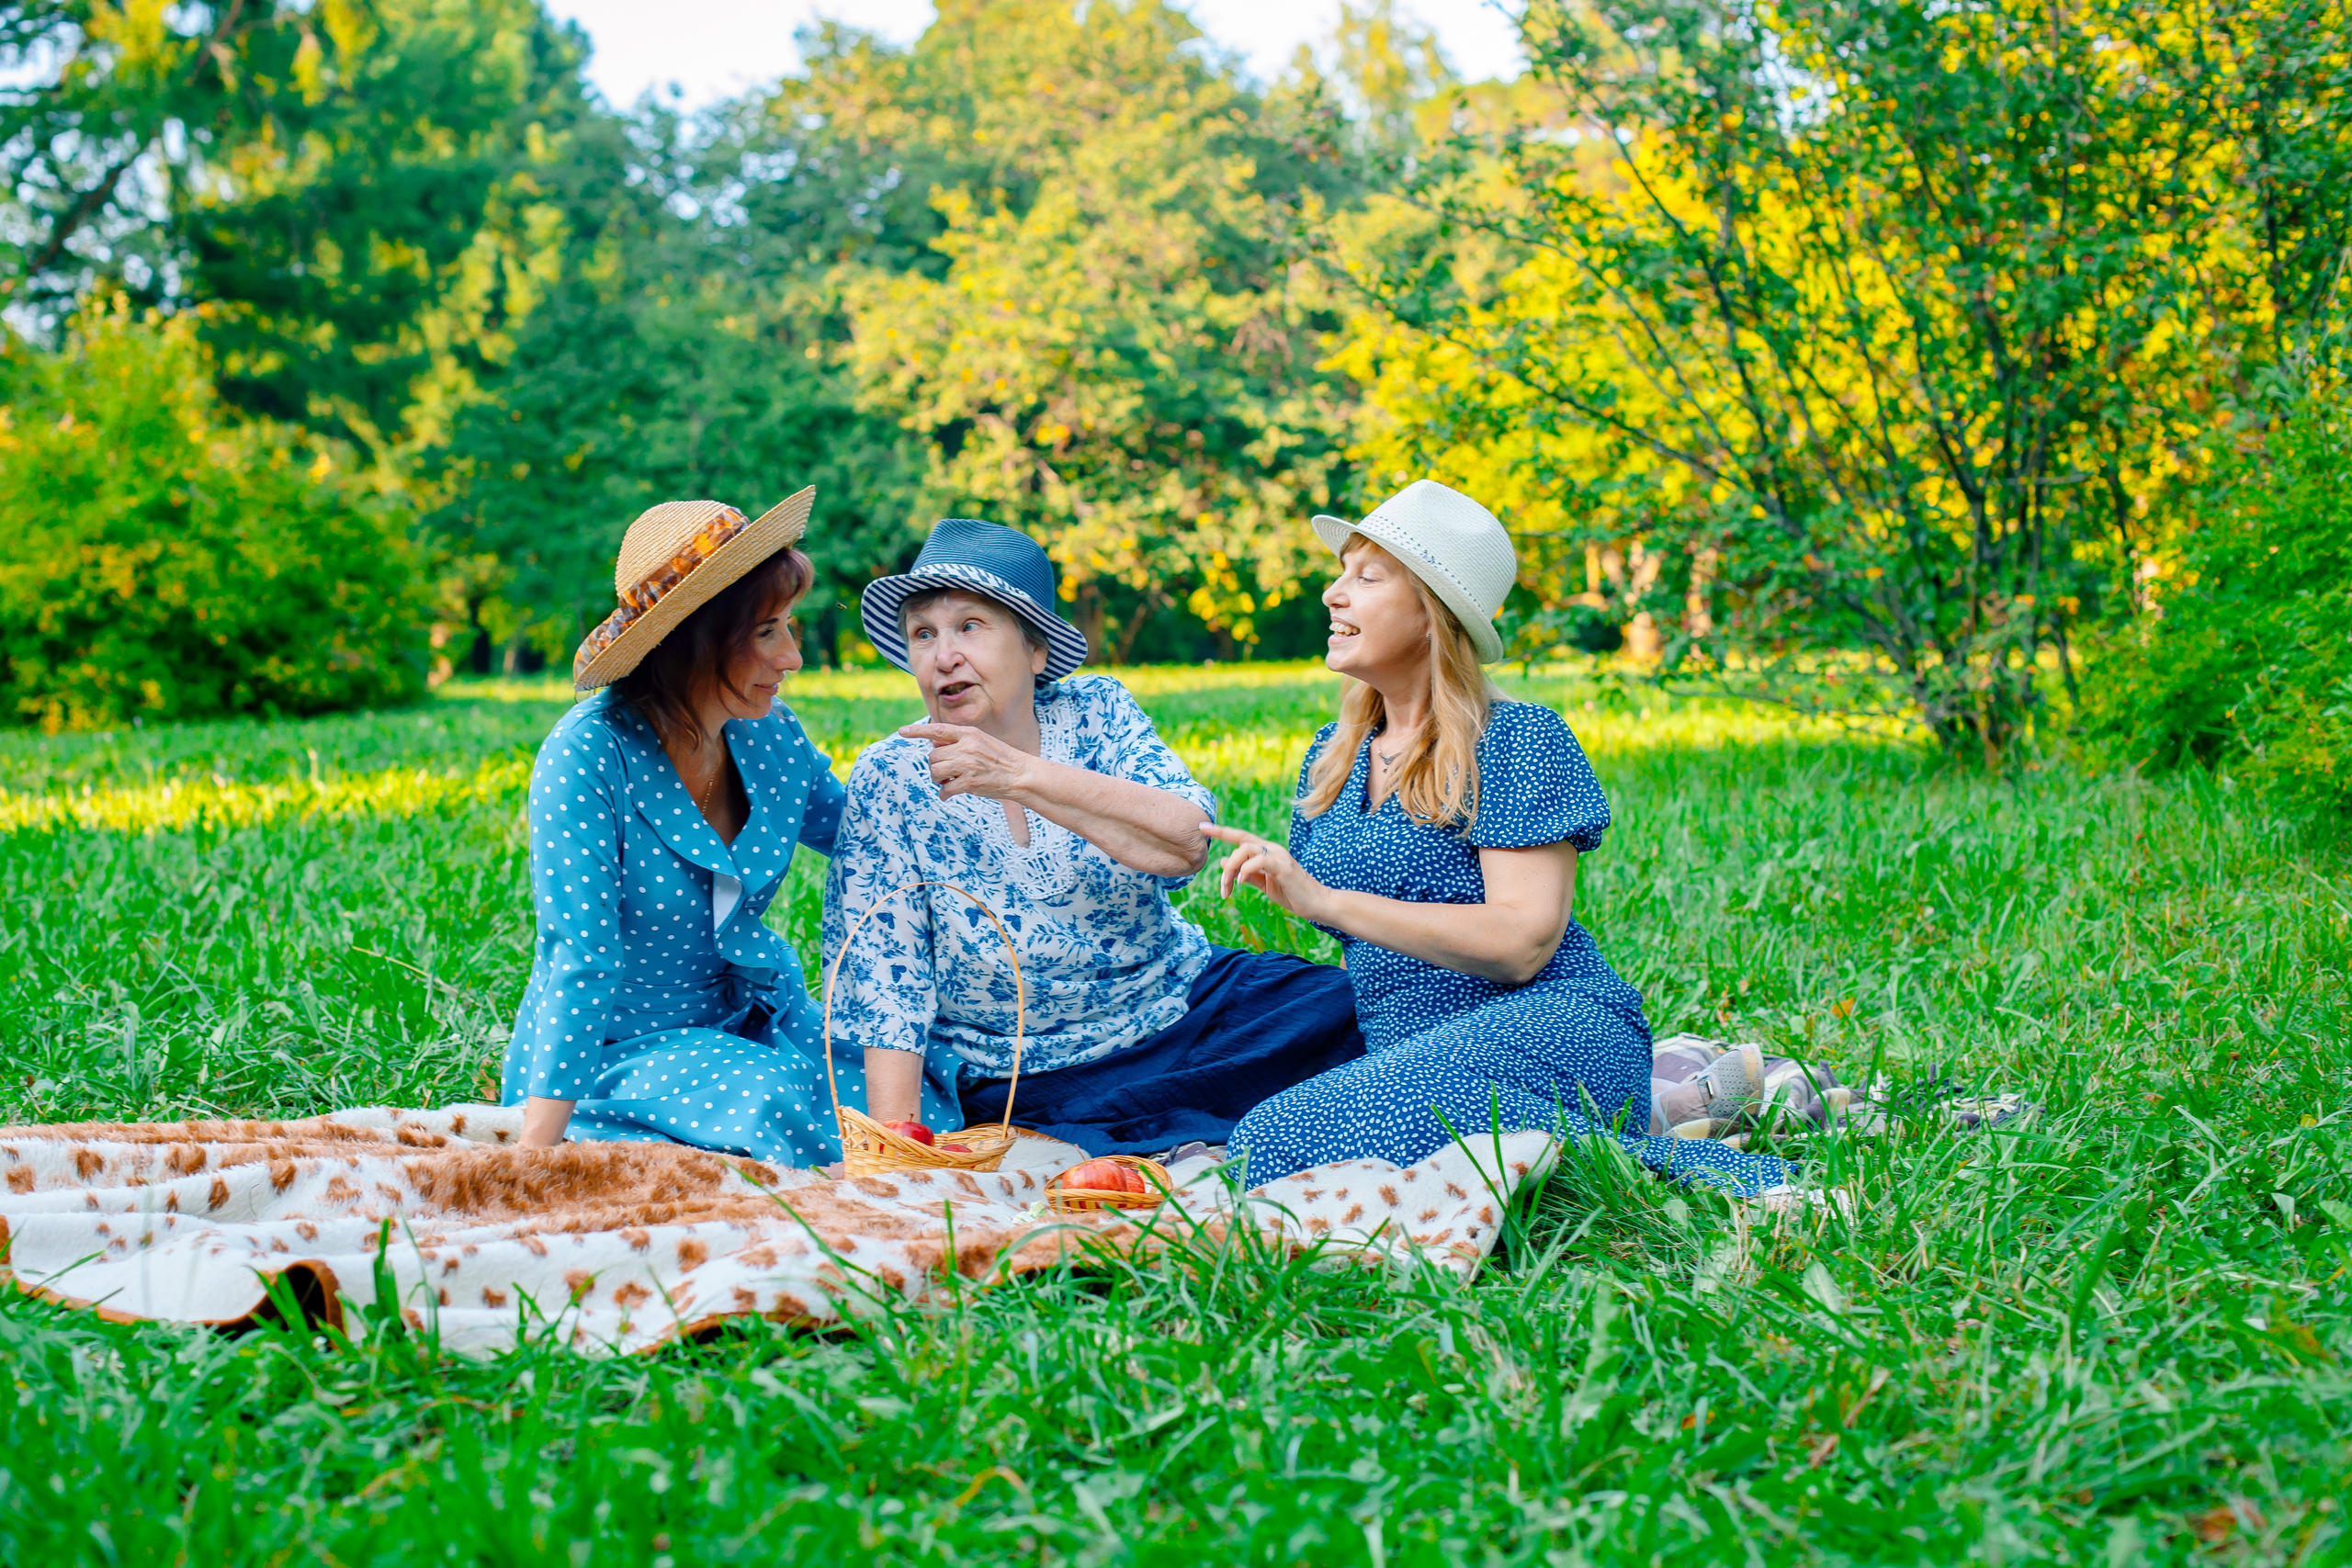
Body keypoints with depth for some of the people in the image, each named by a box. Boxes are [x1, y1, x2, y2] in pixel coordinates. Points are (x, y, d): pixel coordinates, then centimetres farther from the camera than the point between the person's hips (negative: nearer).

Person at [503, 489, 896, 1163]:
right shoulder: (587, 758, -22)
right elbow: (582, 962, -24)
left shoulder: (770, 738, -4)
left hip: (750, 1019, 6)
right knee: (771, 1100, -33)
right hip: (610, 1049, -6)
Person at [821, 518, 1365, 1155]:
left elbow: (1186, 844, -20)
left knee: (1346, 1007, -20)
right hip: (1017, 1076, -3)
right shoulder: (888, 782, -5)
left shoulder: (1095, 713, -2)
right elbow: (886, 983, -7)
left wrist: (1021, 775, -30)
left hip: (1183, 1004, 3)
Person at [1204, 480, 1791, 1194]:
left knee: (1279, 1143, -35)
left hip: (1546, 1032, -7)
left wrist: (1324, 899, -18)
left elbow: (1524, 942, -15)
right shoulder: (1332, 755, 19)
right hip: (1405, 1054, 7)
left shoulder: (1516, 740, -3)